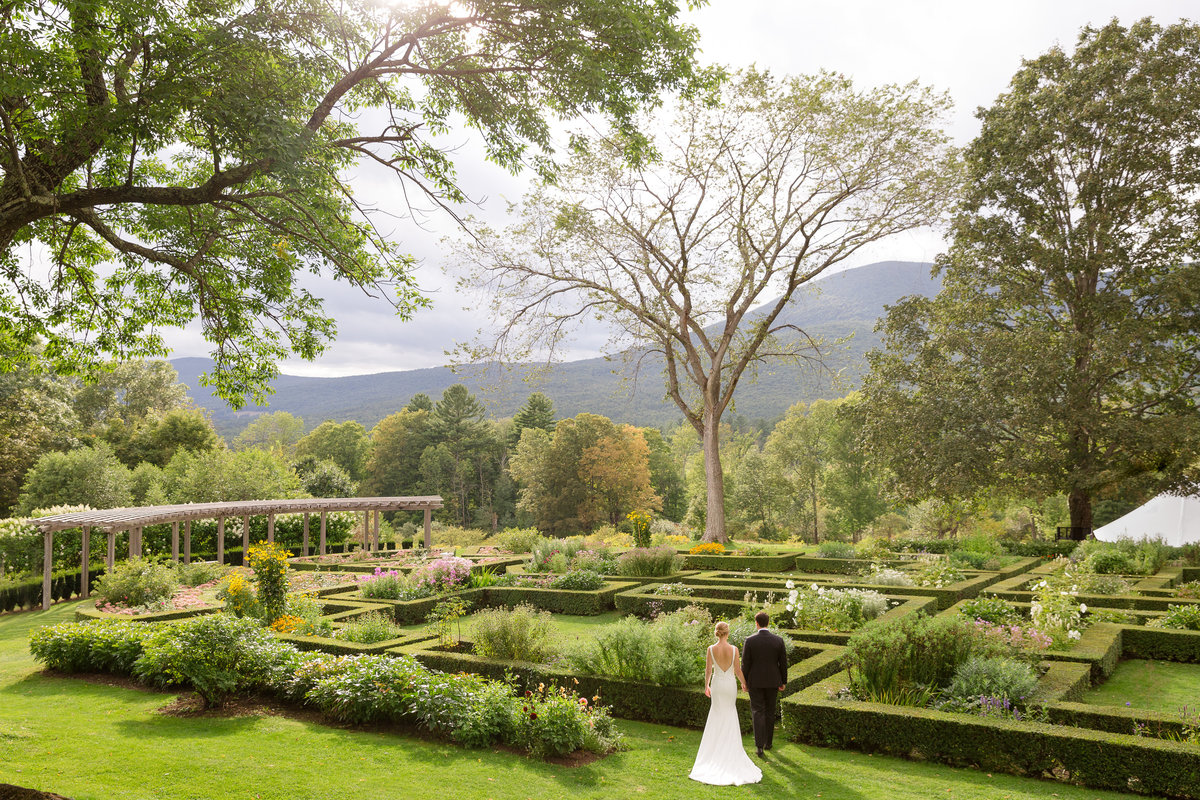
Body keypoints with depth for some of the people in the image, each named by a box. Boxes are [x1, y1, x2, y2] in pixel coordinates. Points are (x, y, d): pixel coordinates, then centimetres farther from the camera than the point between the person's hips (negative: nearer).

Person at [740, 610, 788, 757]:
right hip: (772, 682, 2)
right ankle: (768, 742, 26)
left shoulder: (750, 640, -12)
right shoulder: (778, 640, -6)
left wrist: (744, 682, 3)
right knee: (770, 712, 16)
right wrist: (783, 682, 9)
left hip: (755, 681, -2)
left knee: (758, 712, 3)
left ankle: (759, 745, -7)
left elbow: (746, 663, -8)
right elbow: (783, 663, -2)